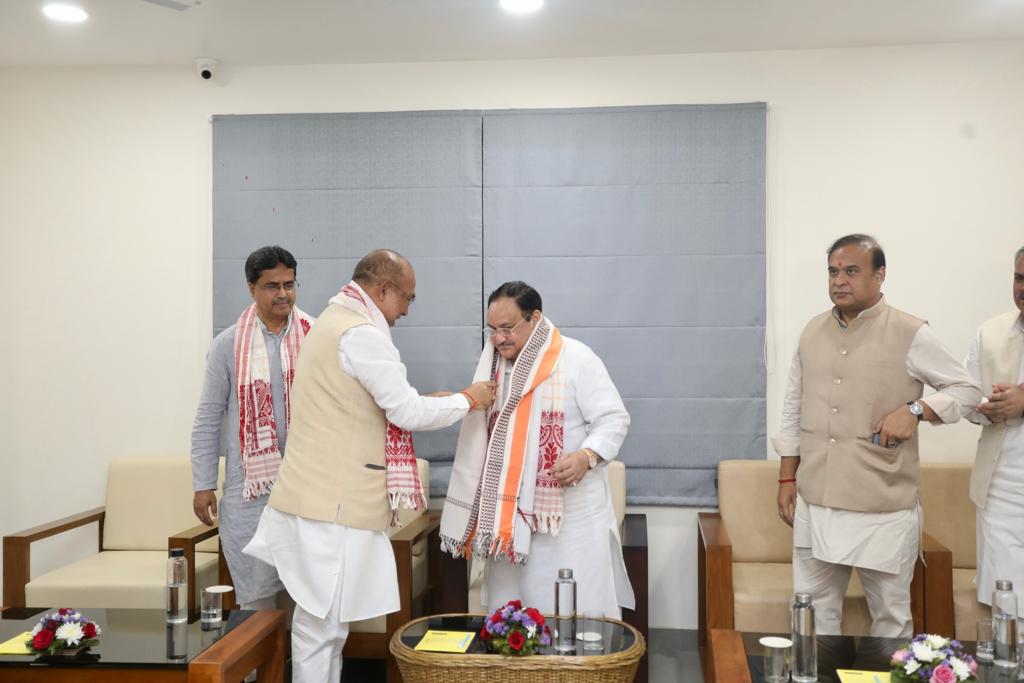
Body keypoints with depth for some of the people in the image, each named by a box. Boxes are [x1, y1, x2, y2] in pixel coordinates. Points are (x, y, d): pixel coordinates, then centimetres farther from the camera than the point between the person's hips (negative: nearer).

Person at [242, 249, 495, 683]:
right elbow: (408, 412, -16)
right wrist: (469, 399, -2)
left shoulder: (334, 321, 17)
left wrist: (416, 402, 18)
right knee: (321, 623, -1)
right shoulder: (361, 333, -17)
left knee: (324, 619, 15)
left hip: (324, 495, 10)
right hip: (333, 501, -10)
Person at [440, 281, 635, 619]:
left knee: (575, 613, -2)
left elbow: (613, 418, -10)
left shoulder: (576, 359, -9)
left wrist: (587, 456, -26)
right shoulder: (493, 365, 11)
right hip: (510, 514, 6)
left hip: (572, 513, -5)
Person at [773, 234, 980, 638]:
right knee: (814, 613, 11)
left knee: (891, 617, 9)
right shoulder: (813, 332, 9)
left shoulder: (909, 334, -5)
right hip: (816, 503, 4)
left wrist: (916, 411, -16)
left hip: (884, 510, -4)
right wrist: (787, 478, 13)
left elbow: (966, 389, 2)